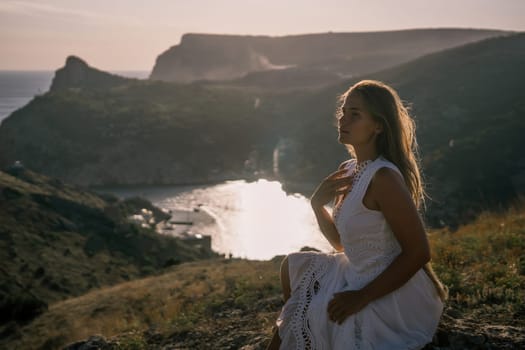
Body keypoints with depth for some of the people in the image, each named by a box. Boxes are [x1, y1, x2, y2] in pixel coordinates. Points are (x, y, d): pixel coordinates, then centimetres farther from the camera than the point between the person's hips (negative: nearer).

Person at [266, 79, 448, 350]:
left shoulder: (383, 177, -24)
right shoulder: (350, 170, 3)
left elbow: (418, 252, -24)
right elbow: (342, 243, 10)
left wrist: (362, 297, -22)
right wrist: (317, 204, -7)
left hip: (394, 295, -9)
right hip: (360, 276, 9)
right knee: (295, 265, 16)